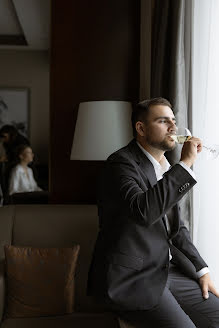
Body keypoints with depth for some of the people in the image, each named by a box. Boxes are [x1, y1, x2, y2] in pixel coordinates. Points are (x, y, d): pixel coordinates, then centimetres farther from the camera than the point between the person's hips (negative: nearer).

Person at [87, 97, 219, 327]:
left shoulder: (167, 168, 13)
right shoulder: (122, 163, -13)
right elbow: (143, 210, -33)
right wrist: (185, 163, -26)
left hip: (167, 271, 8)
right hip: (132, 279, -8)